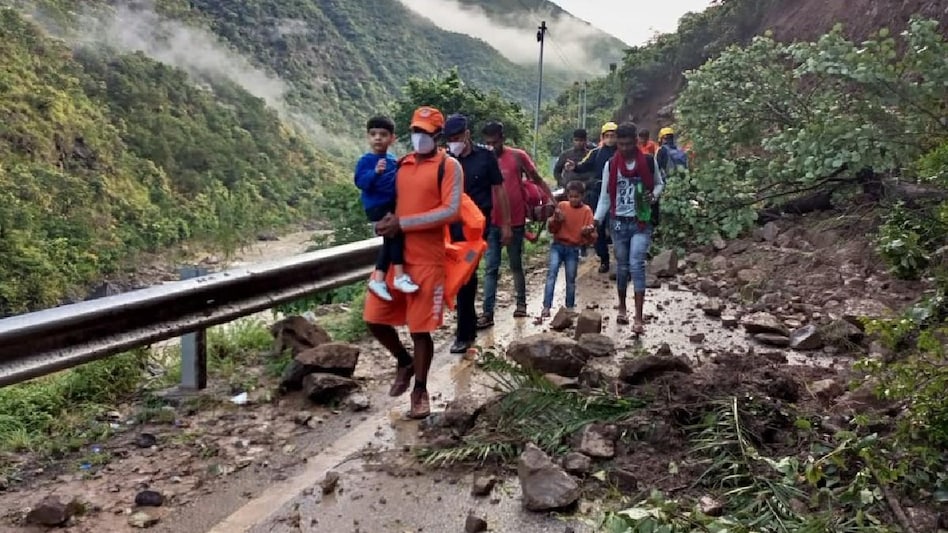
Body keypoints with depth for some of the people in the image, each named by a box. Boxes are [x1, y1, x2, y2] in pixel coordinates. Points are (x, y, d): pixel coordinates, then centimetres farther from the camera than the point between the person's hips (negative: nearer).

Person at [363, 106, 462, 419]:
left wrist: (403, 223, -17)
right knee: (374, 319, 5)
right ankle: (404, 362, 32)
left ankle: (420, 391, 19)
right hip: (395, 253, 6)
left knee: (420, 328, 1)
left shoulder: (449, 166, -4)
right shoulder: (401, 165, 13)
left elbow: (451, 211, -14)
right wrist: (387, 221, -3)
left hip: (427, 259, -5)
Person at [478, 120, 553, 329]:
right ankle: (487, 313, 0)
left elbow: (537, 180, 1)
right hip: (491, 223, 1)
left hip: (515, 222, -1)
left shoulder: (518, 156, -4)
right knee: (491, 269, 0)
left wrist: (550, 199, -10)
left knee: (516, 266, 13)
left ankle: (521, 303, 31)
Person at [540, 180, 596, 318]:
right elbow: (551, 229, 2)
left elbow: (592, 237, -6)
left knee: (571, 279, 6)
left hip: (573, 249, 0)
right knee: (551, 273, -14)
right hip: (557, 246, 0)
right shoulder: (561, 206, 0)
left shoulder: (586, 211, -3)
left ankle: (570, 308, 22)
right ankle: (546, 308, -18)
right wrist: (556, 220, -18)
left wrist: (588, 233, -28)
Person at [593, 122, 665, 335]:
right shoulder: (611, 165, 0)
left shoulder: (649, 161, -3)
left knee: (636, 265, -14)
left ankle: (639, 318, -14)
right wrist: (596, 220, -7)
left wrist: (654, 195, -10)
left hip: (641, 222, -2)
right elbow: (605, 196, 3)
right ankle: (622, 308, 32)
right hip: (619, 222, 2)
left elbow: (659, 183, 12)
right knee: (622, 266, 12)